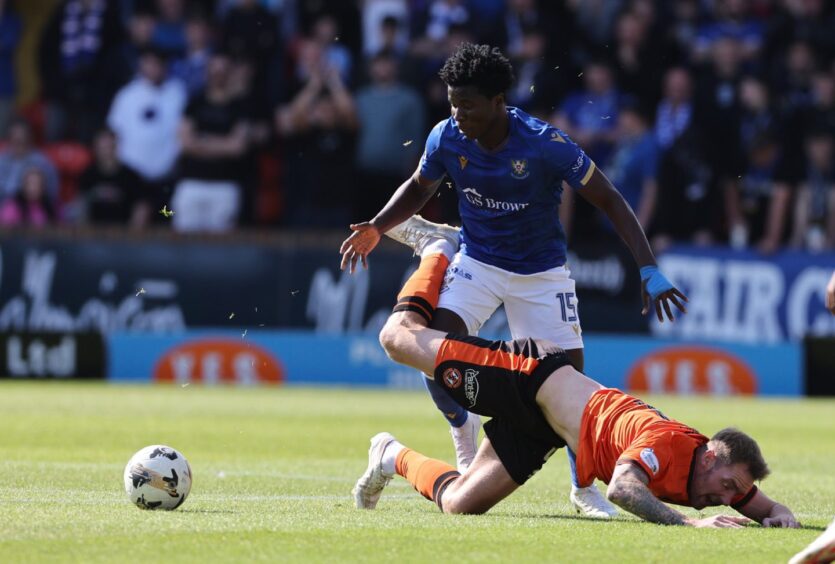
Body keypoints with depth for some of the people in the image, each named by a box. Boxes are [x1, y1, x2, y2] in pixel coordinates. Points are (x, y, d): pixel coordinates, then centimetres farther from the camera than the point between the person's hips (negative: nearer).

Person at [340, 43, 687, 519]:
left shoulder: (546, 144, -26)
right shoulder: (447, 138, -15)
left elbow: (609, 200, -17)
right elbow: (420, 188, 8)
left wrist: (650, 270, -24)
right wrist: (377, 228, -9)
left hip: (542, 271, -2)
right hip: (477, 262, 2)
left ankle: (585, 488, 16)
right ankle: (466, 442, 4)